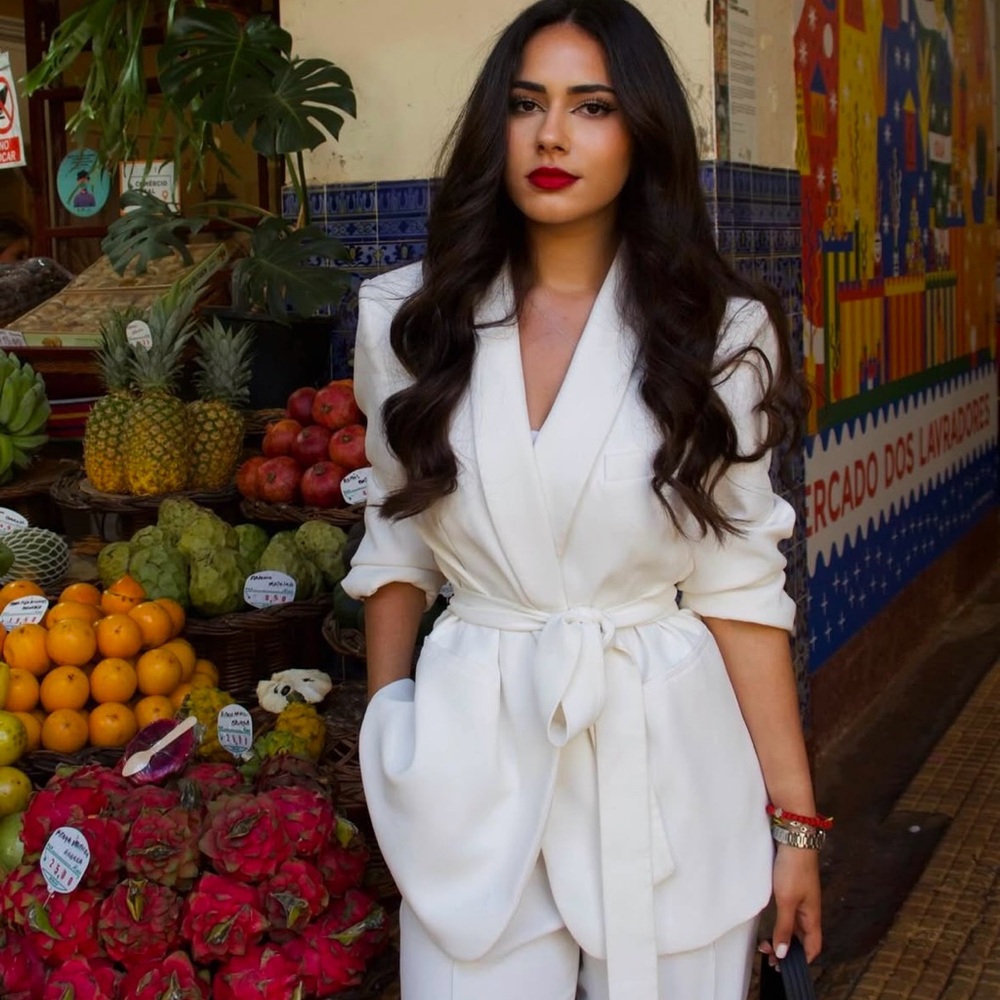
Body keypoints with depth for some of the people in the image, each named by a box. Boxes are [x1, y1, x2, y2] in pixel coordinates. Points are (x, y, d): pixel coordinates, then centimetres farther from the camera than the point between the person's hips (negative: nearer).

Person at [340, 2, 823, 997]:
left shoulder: (718, 334, -4)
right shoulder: (409, 318, 1)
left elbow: (739, 584, -2)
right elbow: (395, 547, 9)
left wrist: (795, 818, -3)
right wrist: (386, 760, 11)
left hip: (665, 763, 0)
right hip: (472, 764, 1)